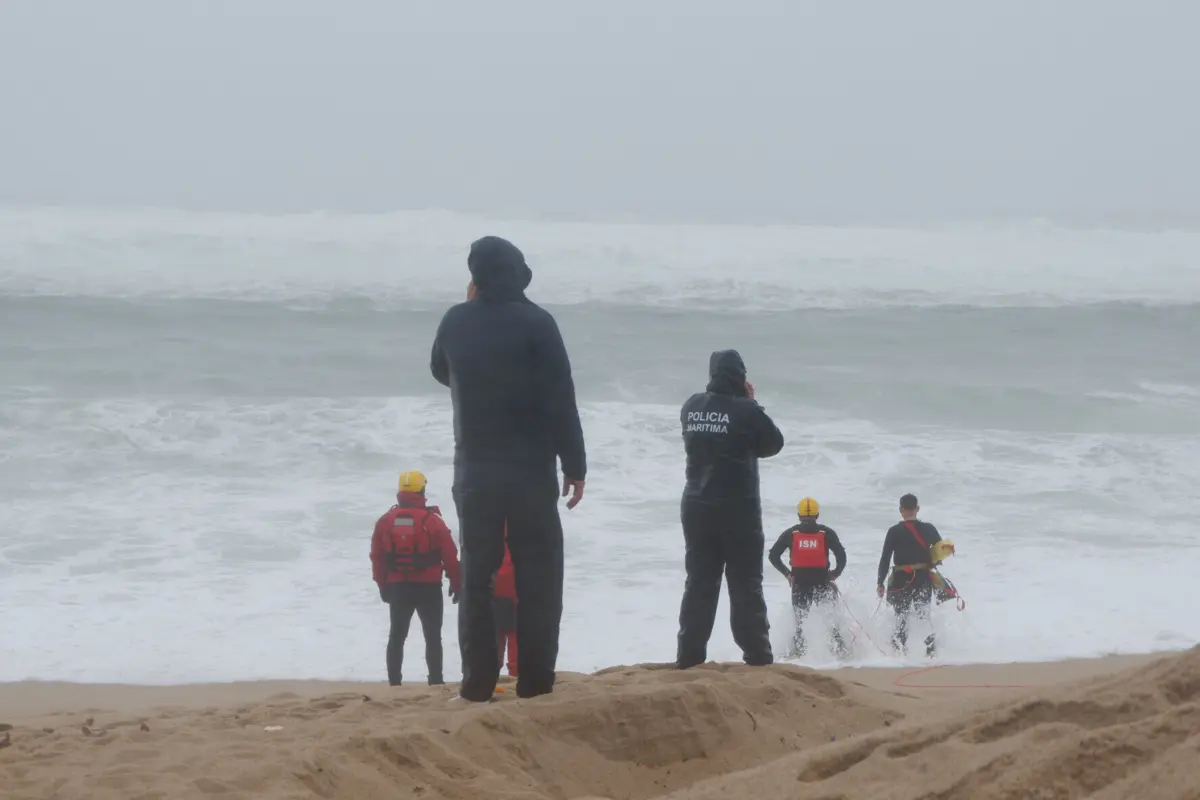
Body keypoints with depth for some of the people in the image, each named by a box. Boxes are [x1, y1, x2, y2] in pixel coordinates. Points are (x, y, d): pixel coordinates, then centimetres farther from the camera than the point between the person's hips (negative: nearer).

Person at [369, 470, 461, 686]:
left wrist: (383, 585, 17)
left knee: (397, 636, 10)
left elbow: (377, 557, 6)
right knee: (432, 636, 1)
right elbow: (449, 555, -7)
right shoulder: (432, 521, -10)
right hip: (428, 587, -3)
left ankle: (394, 681, 6)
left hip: (397, 587, 3)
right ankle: (435, 681, -5)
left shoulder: (385, 522, 2)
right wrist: (456, 583, 5)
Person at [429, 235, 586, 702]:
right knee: (537, 578, 3)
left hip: (475, 471, 3)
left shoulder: (456, 322, 2)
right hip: (530, 471, -3)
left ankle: (478, 684, 4)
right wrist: (575, 466, -4)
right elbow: (560, 401, -11)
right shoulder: (536, 323, -9)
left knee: (477, 576, 8)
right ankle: (535, 684, 0)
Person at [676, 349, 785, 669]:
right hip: (738, 508, -4)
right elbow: (773, 444, 2)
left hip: (697, 507, 4)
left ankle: (689, 656, 4)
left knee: (699, 583, 8)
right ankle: (757, 656, -3)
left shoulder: (692, 407, 1)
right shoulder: (746, 410, -13)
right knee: (746, 584, 1)